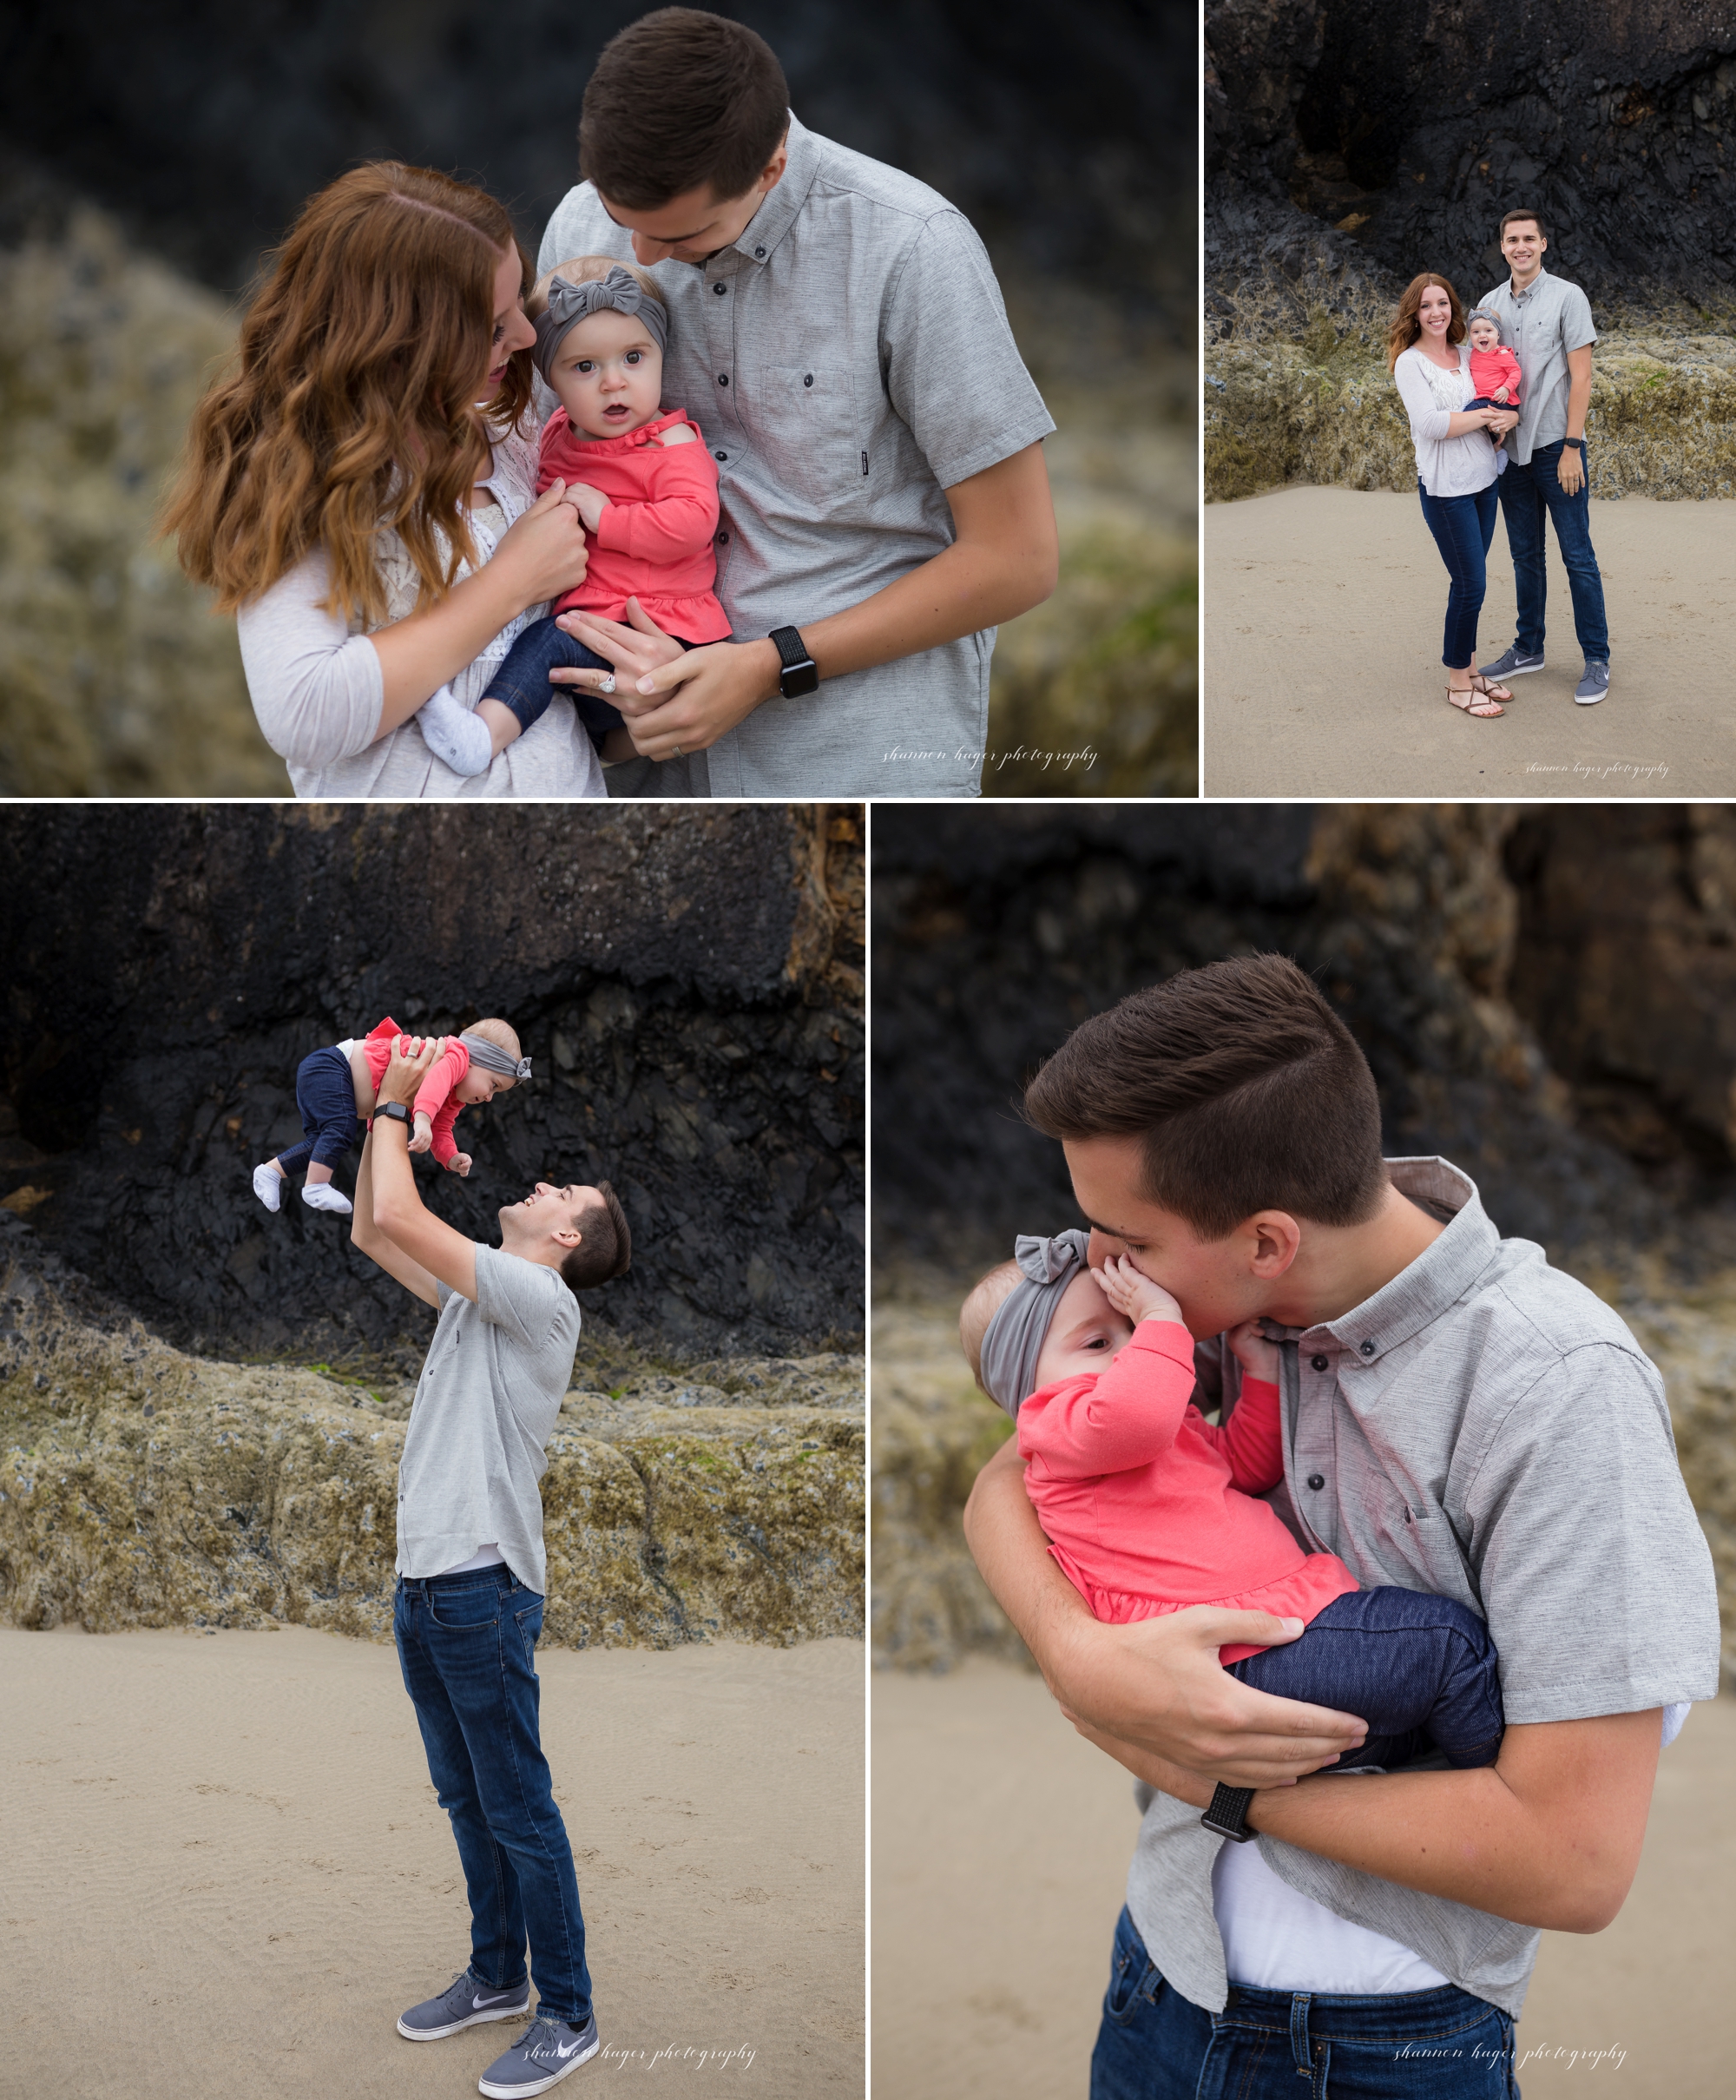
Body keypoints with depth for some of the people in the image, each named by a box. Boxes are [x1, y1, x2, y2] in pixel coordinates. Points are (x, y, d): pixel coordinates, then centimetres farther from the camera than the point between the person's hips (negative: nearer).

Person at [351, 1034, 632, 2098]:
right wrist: (390, 1108, 13)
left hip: (483, 1585, -9)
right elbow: (374, 1232, 22)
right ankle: (497, 1975, 29)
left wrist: (395, 1106, -5)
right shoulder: (477, 1294, 16)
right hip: (425, 1581, 9)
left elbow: (397, 1219, -18)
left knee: (519, 1809, -4)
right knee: (468, 1801, 17)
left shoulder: (542, 1300, -11)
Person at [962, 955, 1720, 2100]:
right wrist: (1079, 1654, -21)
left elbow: (1574, 1860, -25)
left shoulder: (1559, 1382, -22)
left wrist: (1209, 1779, -18)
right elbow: (1010, 1479, 2)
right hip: (1164, 1972, 5)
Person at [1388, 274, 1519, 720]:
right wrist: (1485, 416, -14)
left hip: (1483, 480, 6)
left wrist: (1509, 418, -13)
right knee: (1470, 583, -4)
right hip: (1446, 487, -6)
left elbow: (1508, 403, 10)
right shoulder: (1410, 362, -8)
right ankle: (1458, 684, 7)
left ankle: (1470, 669, 22)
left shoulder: (1469, 355, 10)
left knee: (1471, 580, 11)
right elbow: (1430, 423, -20)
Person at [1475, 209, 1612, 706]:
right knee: (1525, 554, 13)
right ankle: (1528, 648, 23)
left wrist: (1571, 447, -13)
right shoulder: (1490, 304, 9)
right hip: (1510, 447, 5)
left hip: (1556, 446, -5)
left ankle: (1597, 660, 2)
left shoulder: (1567, 297, -5)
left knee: (1578, 556, -3)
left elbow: (1581, 376, -9)